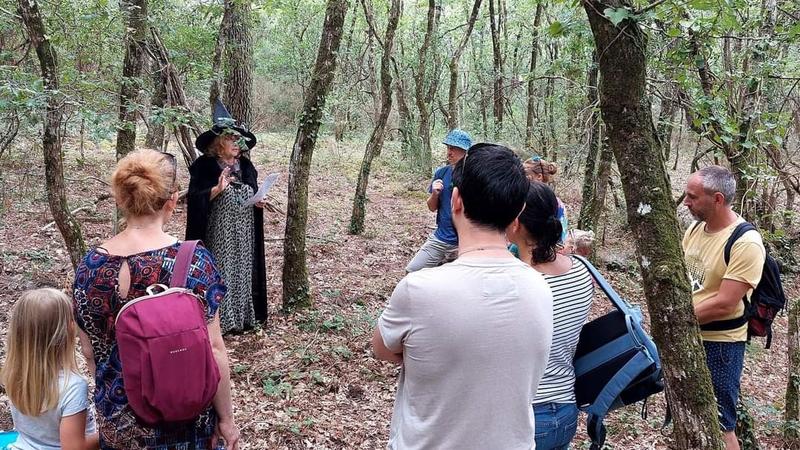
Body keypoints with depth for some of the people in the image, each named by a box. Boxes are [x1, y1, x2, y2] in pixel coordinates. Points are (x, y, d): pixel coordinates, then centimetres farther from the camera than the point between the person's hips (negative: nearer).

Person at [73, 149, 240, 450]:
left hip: (117, 422, 3)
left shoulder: (90, 266, -10)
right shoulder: (193, 261, -21)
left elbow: (90, 352, 1)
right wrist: (226, 418, -5)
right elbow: (213, 351, -18)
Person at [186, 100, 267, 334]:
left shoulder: (246, 166, 9)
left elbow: (254, 195, 19)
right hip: (218, 236, -5)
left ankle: (242, 317, 19)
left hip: (244, 236, 5)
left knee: (242, 272, 9)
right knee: (219, 273, -2)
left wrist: (259, 202, -3)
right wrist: (217, 189, -27)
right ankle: (218, 319, 7)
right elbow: (194, 200, -14)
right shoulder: (204, 166, -8)